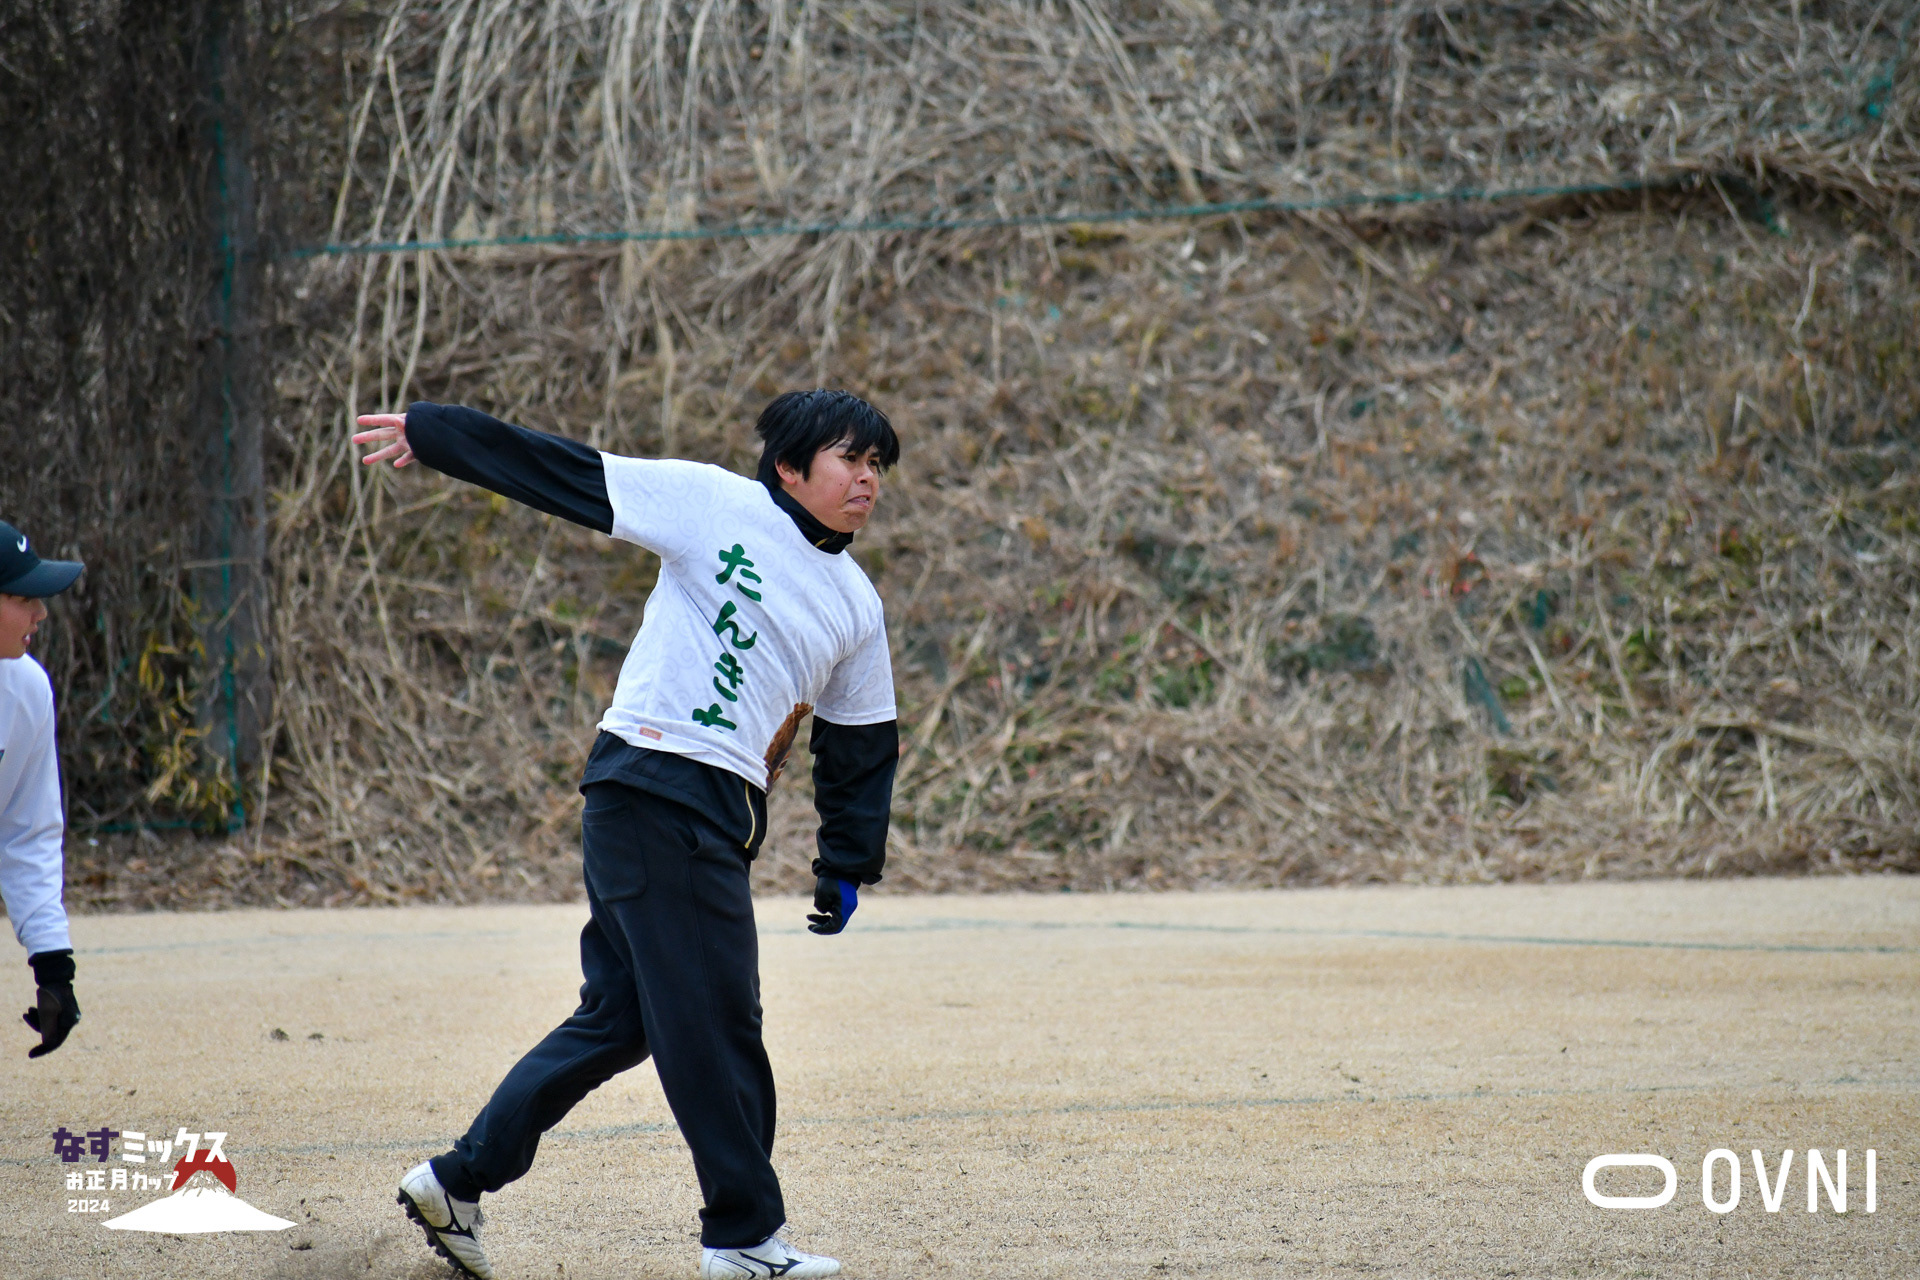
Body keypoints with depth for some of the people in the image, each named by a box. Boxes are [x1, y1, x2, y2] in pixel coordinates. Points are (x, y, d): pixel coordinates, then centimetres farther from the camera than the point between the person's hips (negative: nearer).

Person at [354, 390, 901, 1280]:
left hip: (723, 819, 7)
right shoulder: (714, 503, -2)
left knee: (622, 1018, 9)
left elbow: (860, 747, 22)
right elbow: (559, 473, 0)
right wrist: (431, 433, -1)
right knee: (714, 1016, -6)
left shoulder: (857, 606, 14)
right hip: (649, 790, -7)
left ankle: (457, 1181, 17)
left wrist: (847, 866, 19)